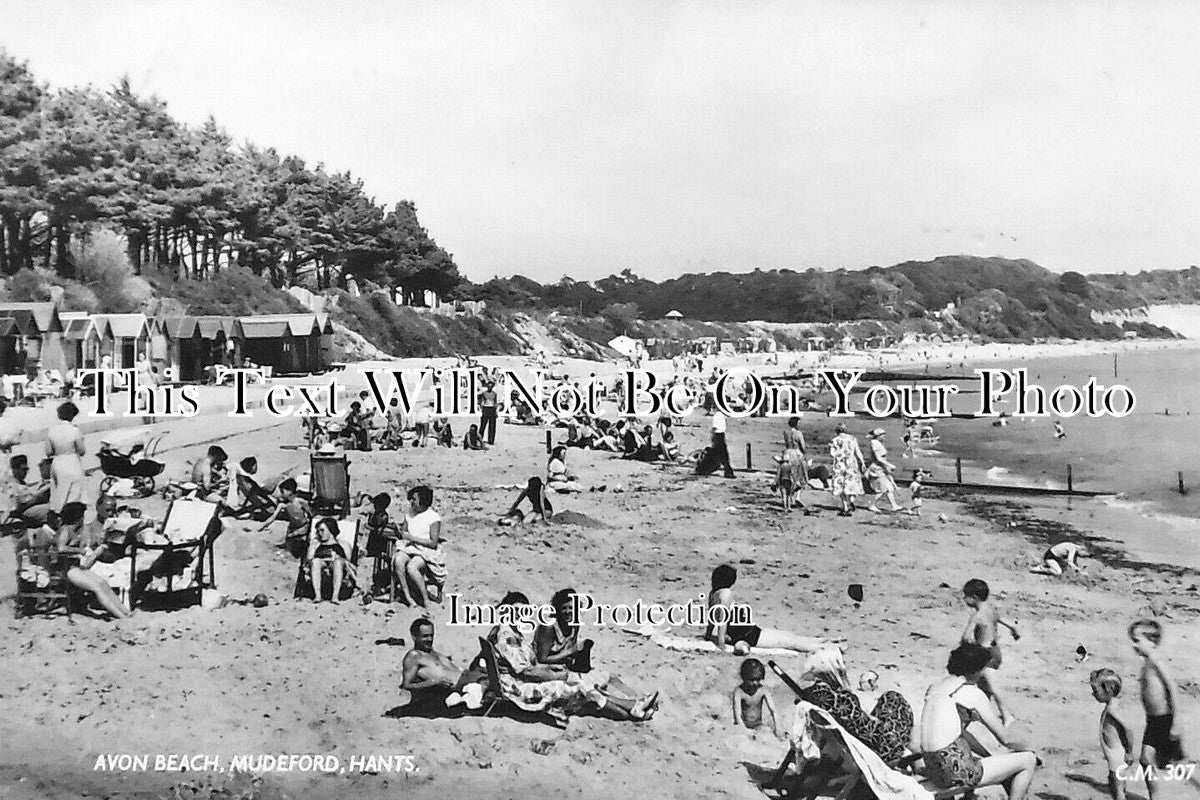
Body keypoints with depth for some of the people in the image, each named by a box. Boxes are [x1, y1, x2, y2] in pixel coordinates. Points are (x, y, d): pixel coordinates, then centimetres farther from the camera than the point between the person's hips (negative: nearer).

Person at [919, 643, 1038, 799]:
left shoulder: (936, 687, 14)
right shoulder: (972, 693, -9)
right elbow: (1004, 738, 1)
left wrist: (989, 757, 23)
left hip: (933, 769, 8)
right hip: (958, 773, -8)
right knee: (1029, 760, 7)